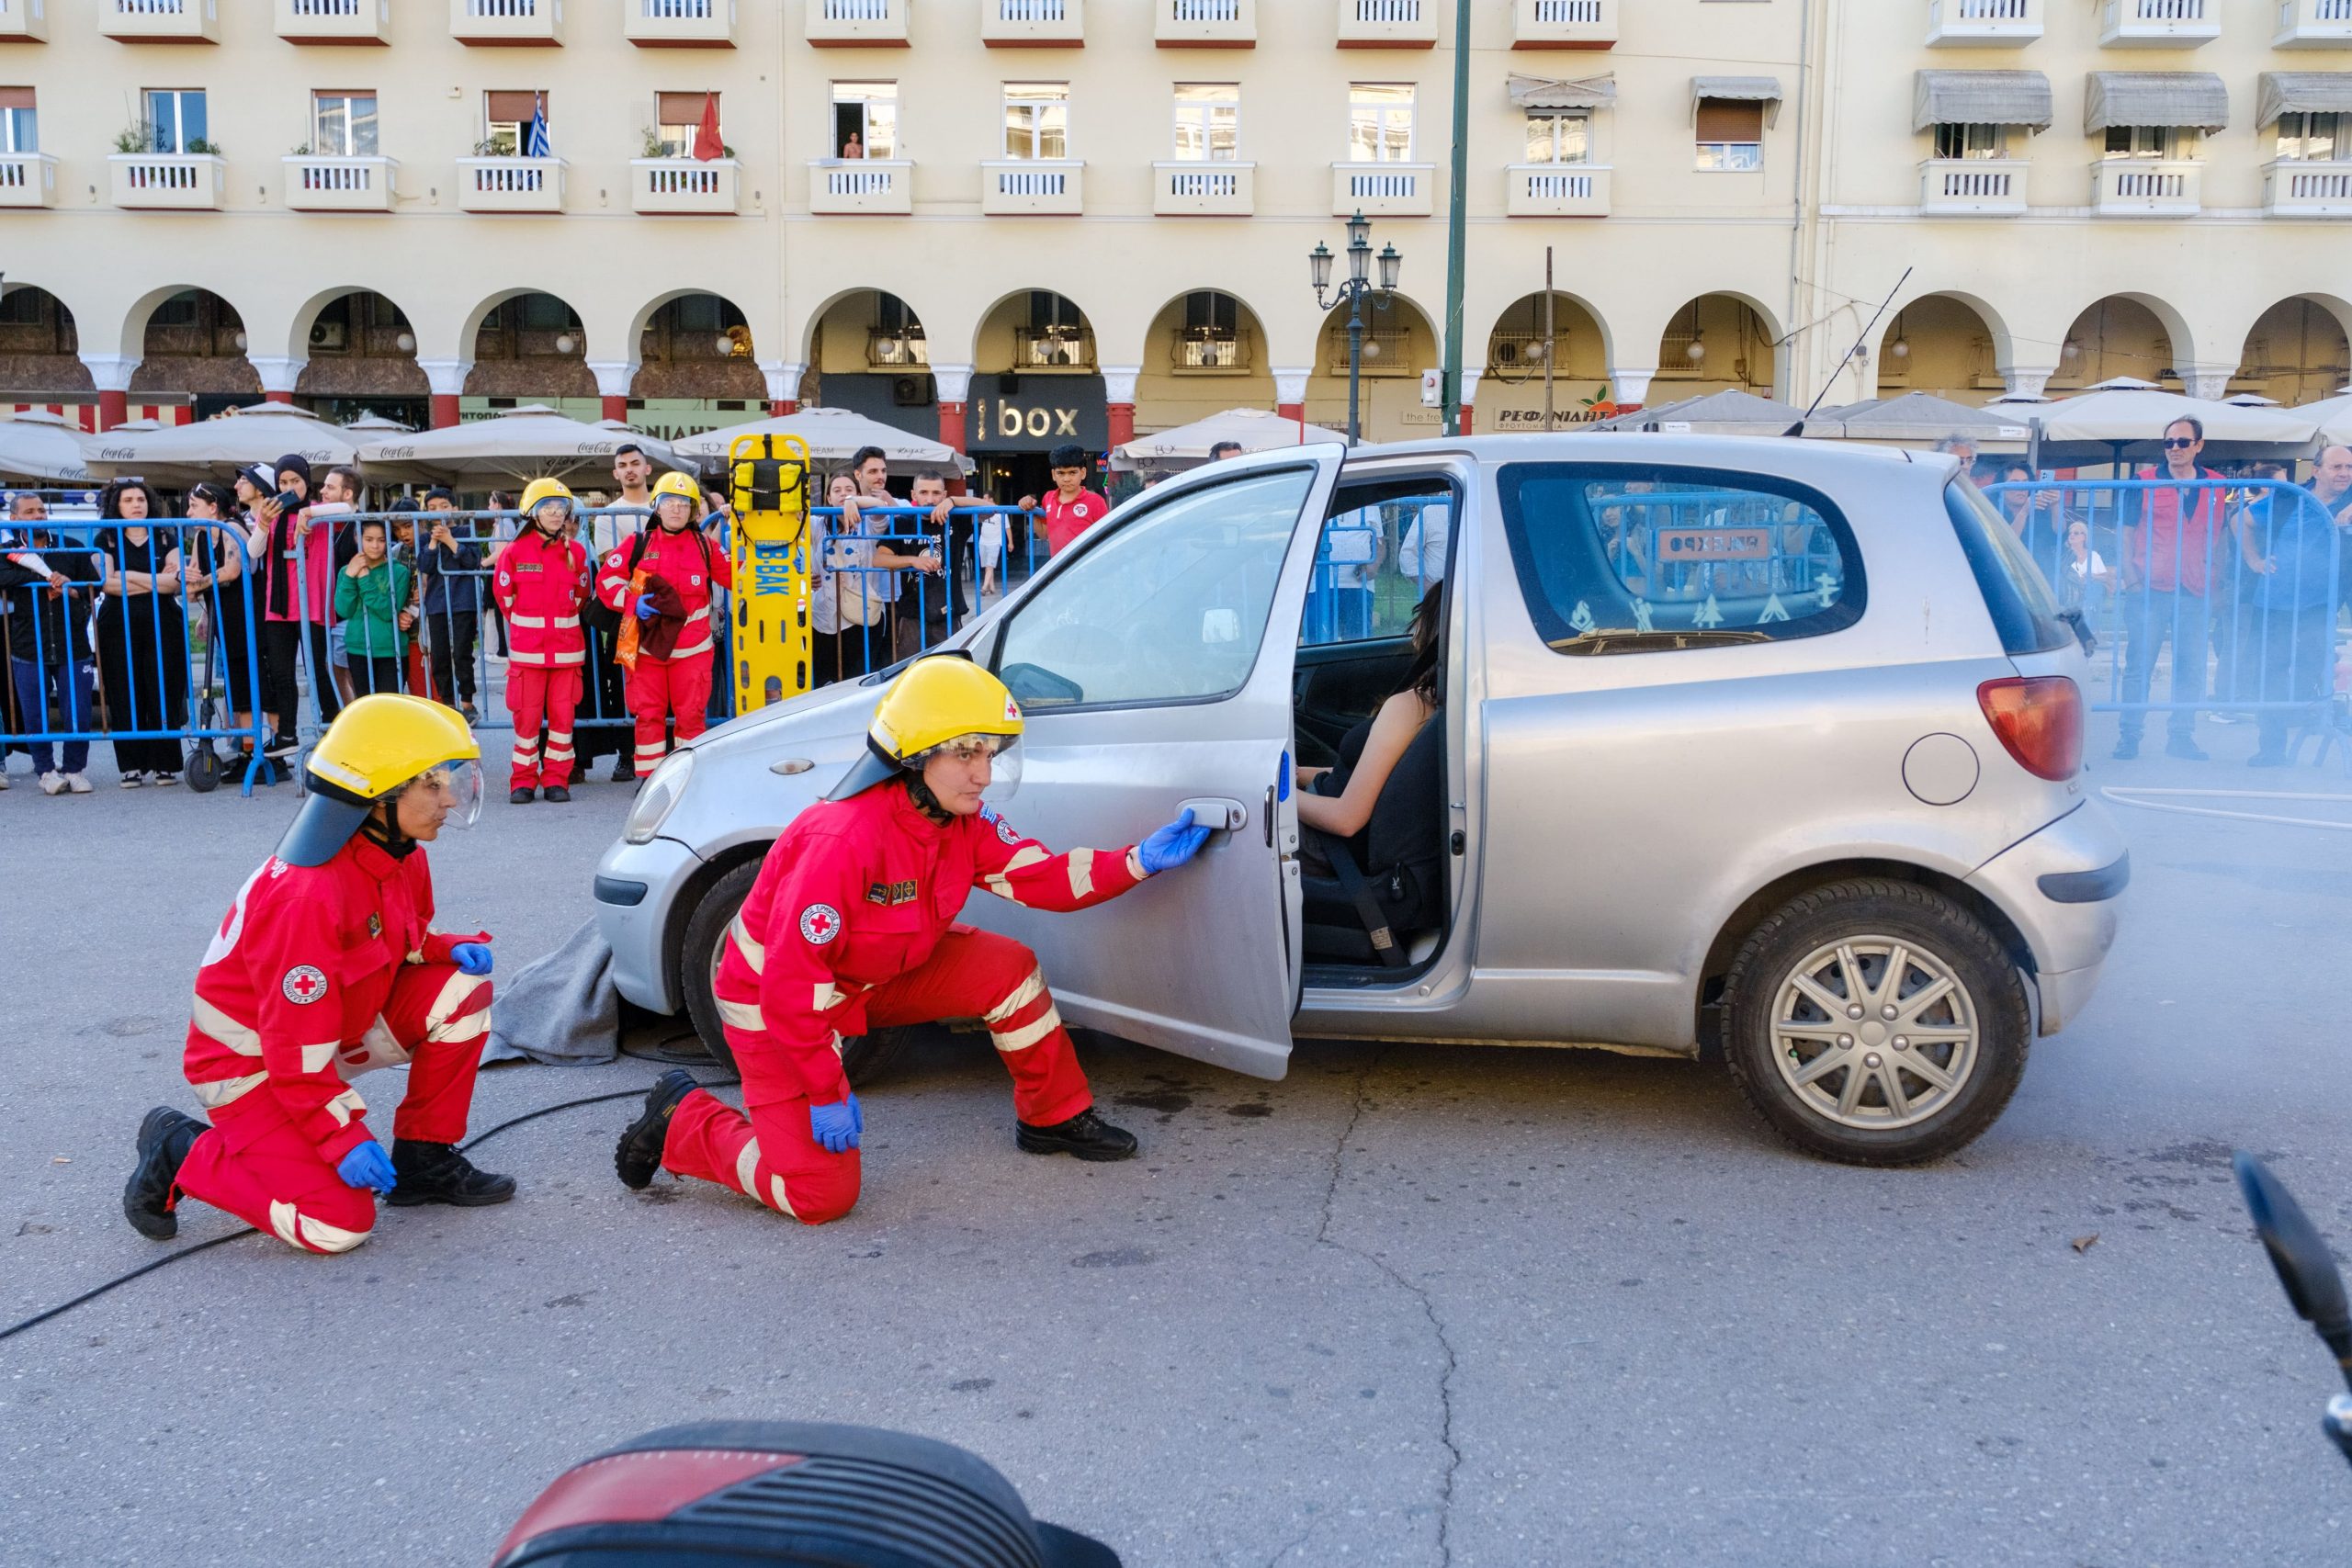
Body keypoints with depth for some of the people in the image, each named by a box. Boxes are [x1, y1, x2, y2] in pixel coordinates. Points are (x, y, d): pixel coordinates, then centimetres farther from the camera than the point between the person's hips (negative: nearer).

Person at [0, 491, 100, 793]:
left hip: (73, 647, 0)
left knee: (78, 715, -2)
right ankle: (46, 771, 15)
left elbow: (95, 584, 9)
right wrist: (46, 579, -22)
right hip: (28, 652, 0)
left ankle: (74, 769, 13)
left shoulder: (72, 550, 9)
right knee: (35, 716, 1)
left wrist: (71, 590, -10)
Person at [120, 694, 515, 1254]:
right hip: (253, 1058, -9)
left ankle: (424, 1161, 2)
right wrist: (344, 1141, -26)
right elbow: (298, 1044, -28)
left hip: (338, 1025, 9)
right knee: (342, 1222, -18)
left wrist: (450, 947, -8)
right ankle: (183, 1152, 3)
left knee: (462, 988, -11)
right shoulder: (310, 893, -32)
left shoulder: (400, 856, -4)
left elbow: (406, 941, 15)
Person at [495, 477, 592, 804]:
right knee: (527, 715, -1)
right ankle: (523, 781, 9)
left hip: (567, 647, 2)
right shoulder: (515, 552, -2)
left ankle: (557, 779, 11)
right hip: (527, 648, -2)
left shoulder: (575, 552, 5)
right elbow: (504, 596, 8)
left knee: (563, 713, 2)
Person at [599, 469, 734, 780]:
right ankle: (650, 777, 11)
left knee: (691, 714, 2)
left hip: (692, 647, 0)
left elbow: (734, 577, 14)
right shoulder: (639, 545, 4)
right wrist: (632, 602, -11)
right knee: (648, 714, 3)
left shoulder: (704, 546, 7)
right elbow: (606, 579, 2)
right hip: (648, 645, 0)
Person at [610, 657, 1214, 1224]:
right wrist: (827, 1095, -26)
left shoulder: (962, 819, -10)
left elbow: (1044, 876, -7)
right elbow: (792, 975, -33)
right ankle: (680, 1120, 11)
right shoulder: (844, 840, -36)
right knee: (821, 1195, -11)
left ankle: (1054, 1118, 11)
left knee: (1009, 970, -9)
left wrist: (1141, 860, -22)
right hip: (773, 998, -8)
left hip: (876, 974, 8)